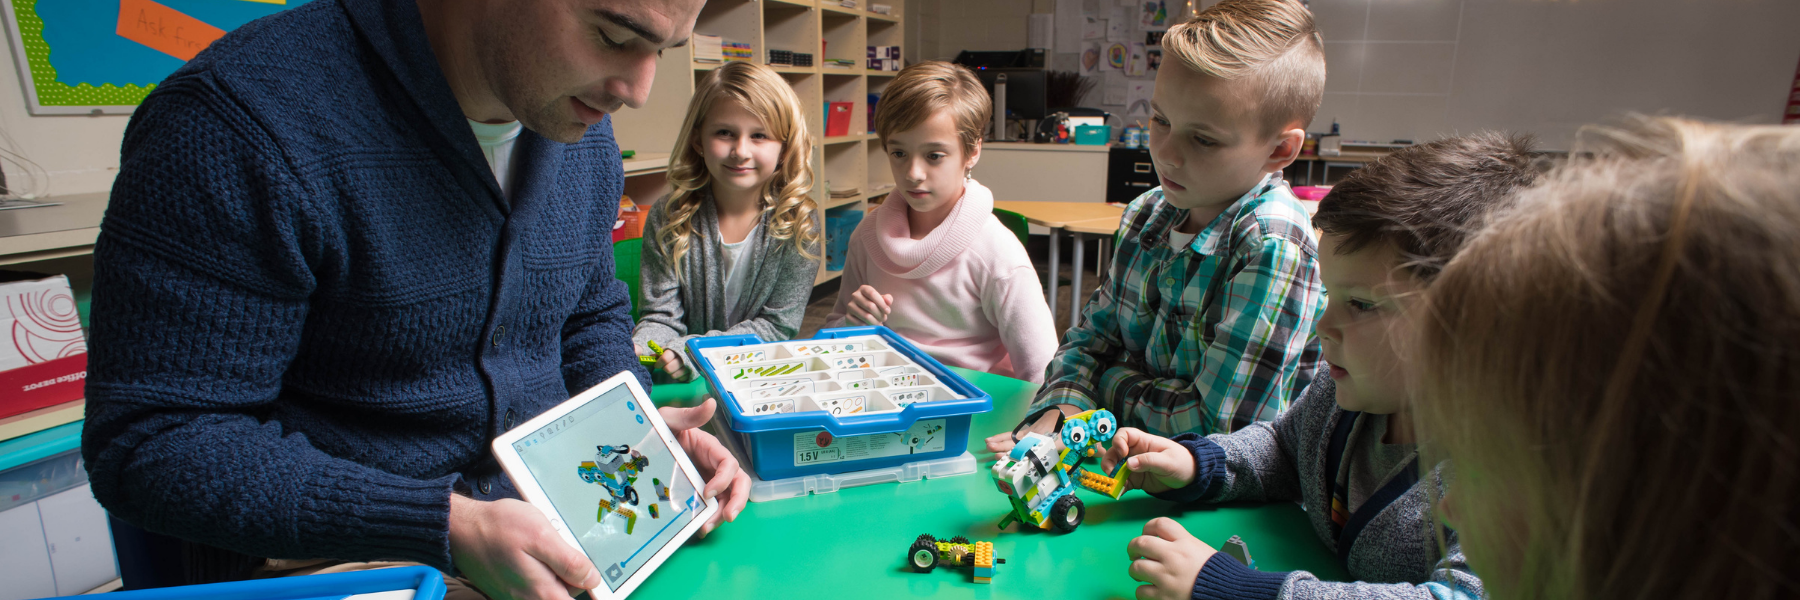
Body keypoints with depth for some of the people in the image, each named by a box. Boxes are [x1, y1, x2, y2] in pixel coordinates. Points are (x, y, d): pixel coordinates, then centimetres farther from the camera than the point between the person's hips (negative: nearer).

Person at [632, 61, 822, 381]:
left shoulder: (798, 220, -7)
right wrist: (637, 352, -25)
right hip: (686, 390, 1)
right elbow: (662, 316, -2)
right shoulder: (668, 219, -3)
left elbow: (779, 324, -7)